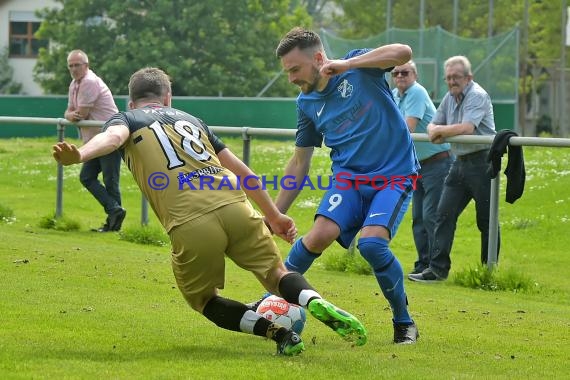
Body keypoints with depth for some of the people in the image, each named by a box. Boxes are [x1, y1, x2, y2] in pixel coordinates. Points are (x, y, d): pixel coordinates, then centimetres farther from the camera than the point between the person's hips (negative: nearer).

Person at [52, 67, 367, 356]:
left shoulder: (125, 119, 19)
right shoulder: (190, 119, 31)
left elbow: (111, 137, -7)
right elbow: (240, 169, 31)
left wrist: (78, 155, -27)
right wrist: (273, 215, 39)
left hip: (190, 224, -3)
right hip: (235, 206, 3)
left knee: (204, 300, 20)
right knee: (277, 274, 21)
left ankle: (274, 329, -3)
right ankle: (315, 302, -12)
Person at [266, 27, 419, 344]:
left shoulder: (358, 66, -7)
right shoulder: (307, 103, 6)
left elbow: (403, 52, -26)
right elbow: (300, 163, 14)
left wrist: (346, 65, -32)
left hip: (395, 175, -4)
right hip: (349, 176, 4)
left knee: (372, 243, -25)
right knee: (319, 236, -21)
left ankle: (404, 322, -3)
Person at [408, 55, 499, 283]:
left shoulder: (477, 96, -12)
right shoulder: (450, 98, 14)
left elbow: (467, 128, -24)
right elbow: (433, 124, 19)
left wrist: (439, 131, -10)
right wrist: (435, 132, -7)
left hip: (481, 160, -8)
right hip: (459, 162, 8)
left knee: (486, 220, -1)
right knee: (444, 214, 0)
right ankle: (438, 269, -1)